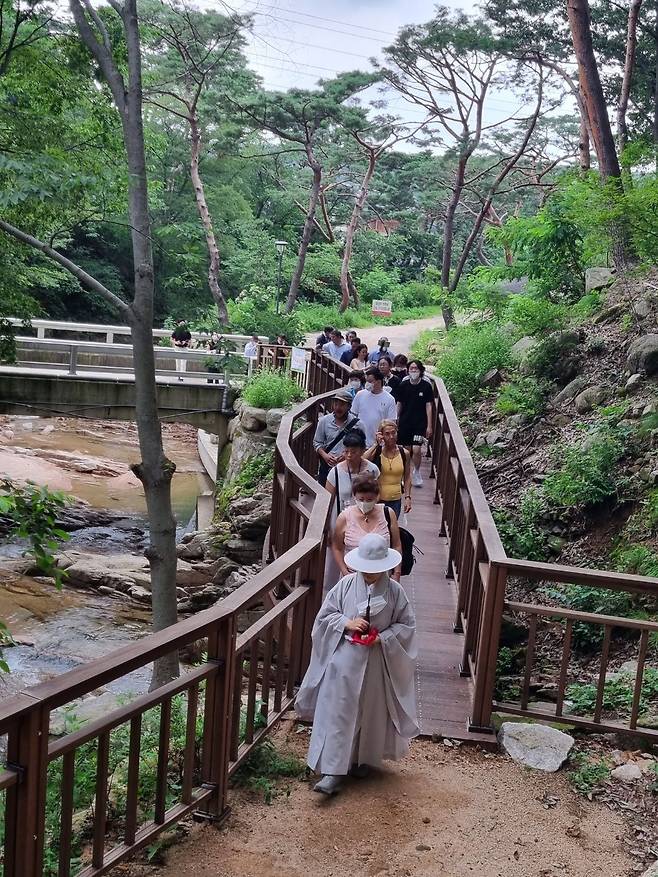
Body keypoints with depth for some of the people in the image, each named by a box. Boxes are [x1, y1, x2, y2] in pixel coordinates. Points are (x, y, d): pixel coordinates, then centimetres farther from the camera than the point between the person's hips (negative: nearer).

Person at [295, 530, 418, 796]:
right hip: (344, 659, 0)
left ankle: (364, 760, 37)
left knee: (371, 712, 14)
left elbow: (407, 625, -1)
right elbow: (325, 614, 1)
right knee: (337, 712, -2)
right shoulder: (346, 584, -7)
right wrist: (347, 623, -17)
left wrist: (381, 638, -15)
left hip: (376, 662, 0)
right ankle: (333, 772, 2)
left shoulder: (394, 591, -8)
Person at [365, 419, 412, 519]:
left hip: (395, 500, 2)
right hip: (377, 499, -2)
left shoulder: (404, 454, 1)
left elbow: (407, 478, 9)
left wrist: (407, 497, 3)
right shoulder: (376, 452, -7)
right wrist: (376, 444, -21)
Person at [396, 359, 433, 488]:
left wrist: (429, 426, -5)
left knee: (416, 450, -11)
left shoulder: (426, 386, -6)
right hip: (405, 422, 2)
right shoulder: (404, 385, 0)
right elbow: (399, 404, 8)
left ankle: (416, 472, 14)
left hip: (420, 423, -2)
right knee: (407, 449, 8)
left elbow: (428, 406, -4)